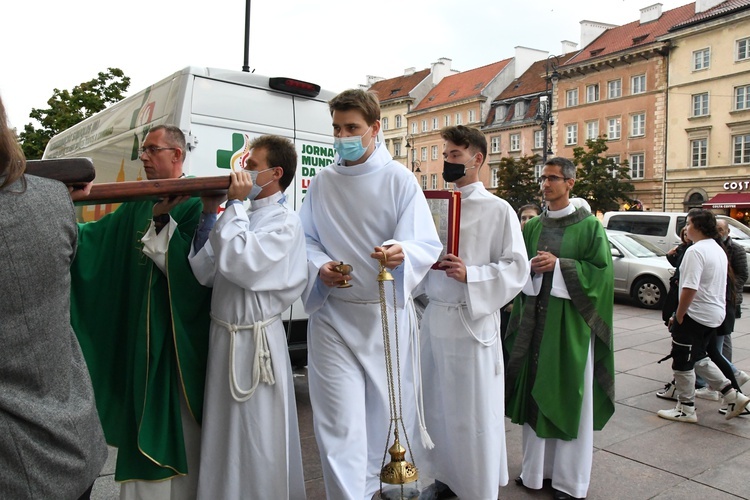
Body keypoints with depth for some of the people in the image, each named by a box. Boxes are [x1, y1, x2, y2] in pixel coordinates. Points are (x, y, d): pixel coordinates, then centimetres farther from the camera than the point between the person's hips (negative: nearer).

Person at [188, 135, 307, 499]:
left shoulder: (285, 222, -12)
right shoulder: (243, 218, 10)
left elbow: (236, 262, -26)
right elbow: (204, 272, 8)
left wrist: (233, 204, -15)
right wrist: (209, 214, 3)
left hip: (255, 341, -8)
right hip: (223, 335, 8)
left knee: (257, 439, 6)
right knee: (224, 434, 21)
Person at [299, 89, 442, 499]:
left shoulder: (399, 179, -4)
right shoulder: (321, 182, 6)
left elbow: (427, 243, -9)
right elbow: (306, 241, 10)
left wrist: (401, 252, -32)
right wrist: (319, 267, -12)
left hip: (387, 315, 0)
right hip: (333, 315, 1)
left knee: (384, 411, 15)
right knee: (339, 422, -5)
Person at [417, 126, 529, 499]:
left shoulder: (498, 210, -5)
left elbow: (517, 268, -9)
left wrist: (470, 276, -21)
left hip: (471, 322, -5)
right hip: (433, 317, 6)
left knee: (474, 415, 4)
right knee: (437, 409, 16)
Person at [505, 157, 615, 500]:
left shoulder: (589, 226, -2)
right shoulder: (532, 227, 11)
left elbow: (601, 270, -8)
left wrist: (558, 264, -16)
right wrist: (530, 267, -10)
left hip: (571, 321, -4)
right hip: (534, 319, 4)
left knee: (569, 397, 4)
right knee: (536, 392, 10)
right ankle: (536, 469, 26)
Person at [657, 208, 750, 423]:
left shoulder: (696, 251, -21)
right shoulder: (719, 250, 12)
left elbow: (690, 288, -27)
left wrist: (678, 316, -16)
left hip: (696, 316, -10)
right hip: (715, 314, 10)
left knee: (683, 362, 4)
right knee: (699, 357, 23)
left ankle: (686, 409, 14)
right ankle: (732, 395, 20)